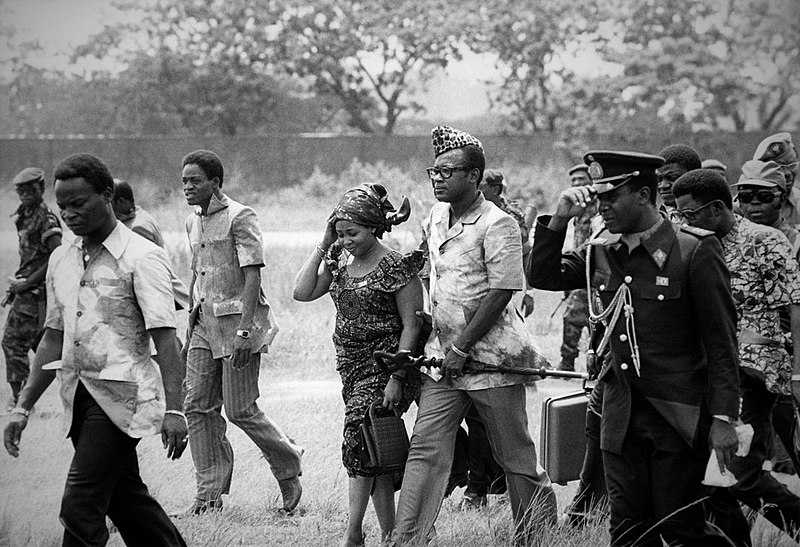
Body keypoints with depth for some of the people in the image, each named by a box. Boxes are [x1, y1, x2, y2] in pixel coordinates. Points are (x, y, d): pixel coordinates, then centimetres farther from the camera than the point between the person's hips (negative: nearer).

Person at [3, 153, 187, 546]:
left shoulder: (141, 258, -8)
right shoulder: (61, 260, 12)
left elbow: (164, 338, -13)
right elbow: (53, 339, 18)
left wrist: (173, 409, -22)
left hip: (121, 395, -7)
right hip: (79, 396, 7)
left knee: (80, 506, -14)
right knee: (127, 501, 13)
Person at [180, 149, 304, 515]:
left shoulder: (240, 218, -11)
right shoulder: (193, 223, 14)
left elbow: (252, 276, -16)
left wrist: (243, 330, -23)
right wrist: (191, 326, 22)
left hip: (239, 321, -8)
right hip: (205, 323, 8)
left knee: (240, 410, -5)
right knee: (198, 406, 0)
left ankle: (289, 467, 17)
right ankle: (210, 492, 5)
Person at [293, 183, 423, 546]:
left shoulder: (397, 267, -11)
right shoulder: (339, 262, 9)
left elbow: (411, 325, -12)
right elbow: (302, 292, 1)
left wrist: (396, 378, -18)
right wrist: (324, 245, -2)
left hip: (384, 365, -7)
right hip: (351, 365, 7)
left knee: (360, 442, -15)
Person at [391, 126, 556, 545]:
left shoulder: (497, 225, -13)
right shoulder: (434, 220, 11)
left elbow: (501, 291, -17)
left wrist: (461, 349, -17)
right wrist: (439, 345, 16)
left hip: (491, 353, -6)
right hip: (443, 355, 6)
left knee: (514, 454, 6)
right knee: (425, 448, -4)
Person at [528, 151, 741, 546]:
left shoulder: (695, 251, -10)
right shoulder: (601, 252, 7)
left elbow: (721, 340, -9)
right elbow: (541, 276, 10)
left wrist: (723, 418, -14)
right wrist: (559, 220, -5)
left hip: (677, 416, -6)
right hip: (621, 415, 6)